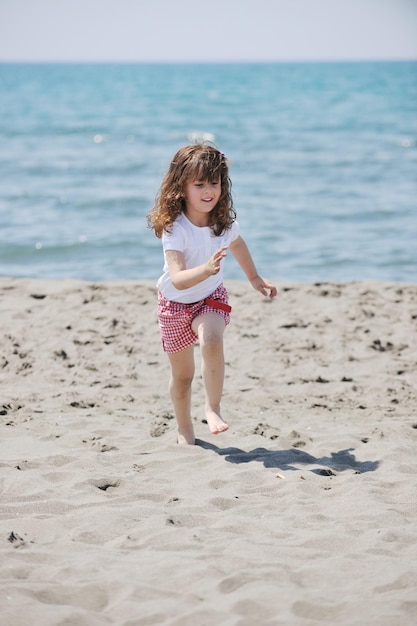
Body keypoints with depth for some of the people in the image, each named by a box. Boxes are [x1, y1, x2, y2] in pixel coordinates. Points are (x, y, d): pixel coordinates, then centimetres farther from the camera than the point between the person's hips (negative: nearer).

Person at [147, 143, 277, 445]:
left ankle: (213, 407, -15)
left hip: (211, 298, 2)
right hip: (176, 303, -2)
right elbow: (177, 279, -41)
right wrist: (205, 270, -59)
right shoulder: (174, 229, -29)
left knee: (212, 341, -31)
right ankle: (185, 429, 33)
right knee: (182, 374, 10)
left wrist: (255, 277, 22)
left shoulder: (225, 221, -14)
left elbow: (237, 244, 12)